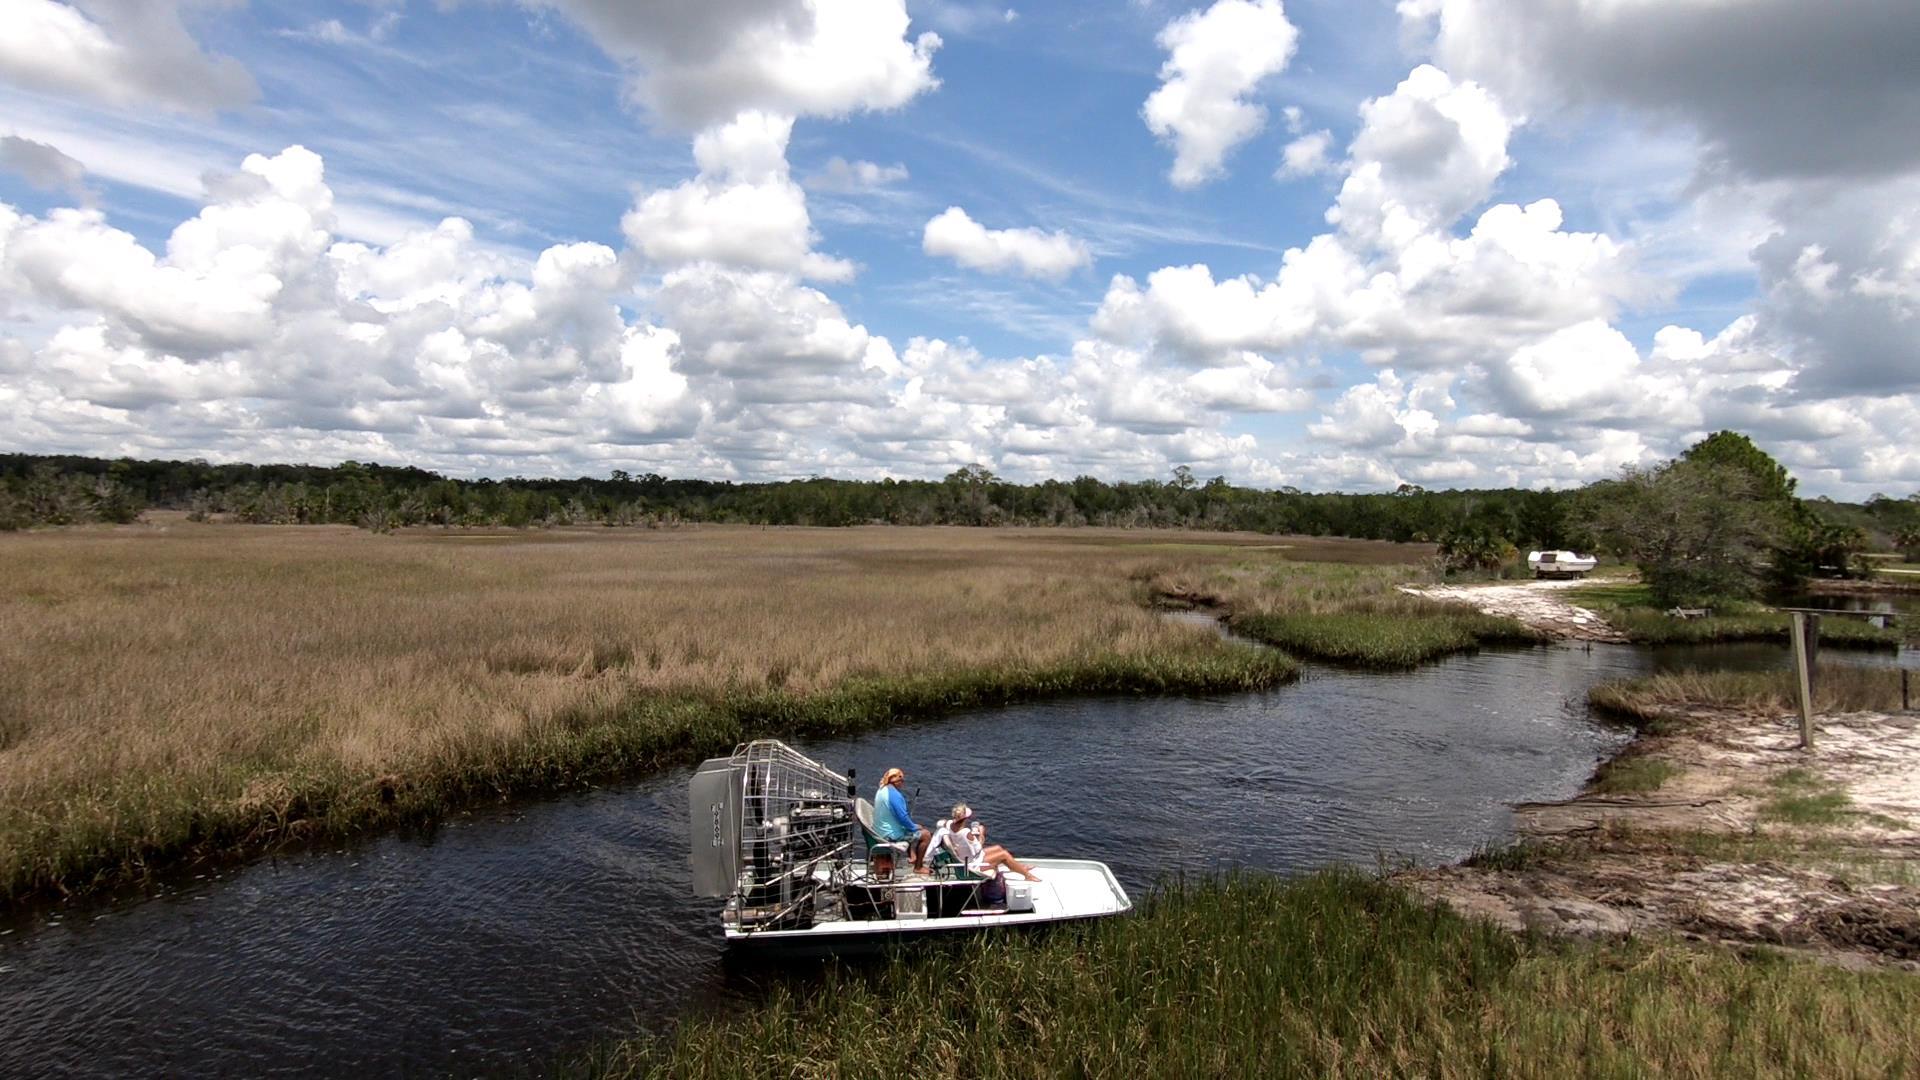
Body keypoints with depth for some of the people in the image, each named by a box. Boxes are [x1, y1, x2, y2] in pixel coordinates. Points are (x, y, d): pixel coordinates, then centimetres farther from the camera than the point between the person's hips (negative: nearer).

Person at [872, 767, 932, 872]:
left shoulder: (881, 791, 6)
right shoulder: (894, 794, -25)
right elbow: (903, 817, -25)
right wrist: (914, 827, -8)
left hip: (881, 831, 10)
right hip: (891, 834, -10)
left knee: (915, 831, 29)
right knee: (926, 835, -4)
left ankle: (912, 856, 32)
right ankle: (918, 867, 6)